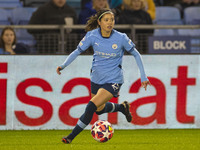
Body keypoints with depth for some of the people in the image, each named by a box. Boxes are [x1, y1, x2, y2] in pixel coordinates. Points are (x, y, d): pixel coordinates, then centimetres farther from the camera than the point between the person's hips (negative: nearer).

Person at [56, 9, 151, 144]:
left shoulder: (121, 38, -16)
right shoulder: (92, 35, -10)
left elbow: (136, 54, -3)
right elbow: (78, 51, 0)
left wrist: (143, 77, -4)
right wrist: (64, 65, -15)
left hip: (113, 80, -5)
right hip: (97, 78, 5)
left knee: (91, 106, -19)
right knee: (99, 109, 21)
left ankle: (72, 136, -9)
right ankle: (122, 107, 50)